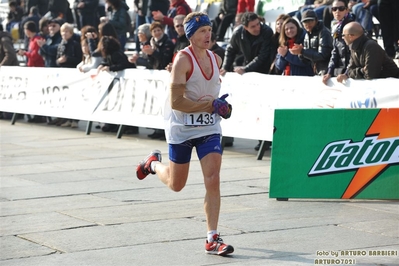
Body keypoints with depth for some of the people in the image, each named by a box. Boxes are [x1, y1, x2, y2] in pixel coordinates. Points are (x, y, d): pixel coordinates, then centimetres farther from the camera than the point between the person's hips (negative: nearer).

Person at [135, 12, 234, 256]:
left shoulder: (216, 59, 2)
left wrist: (222, 106, 6)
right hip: (182, 129, -4)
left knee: (213, 181, -11)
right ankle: (154, 163, 46)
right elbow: (176, 101, -25)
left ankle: (212, 239, -7)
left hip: (209, 128, 4)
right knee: (176, 185, 12)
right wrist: (211, 106, -26)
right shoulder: (183, 60, -18)